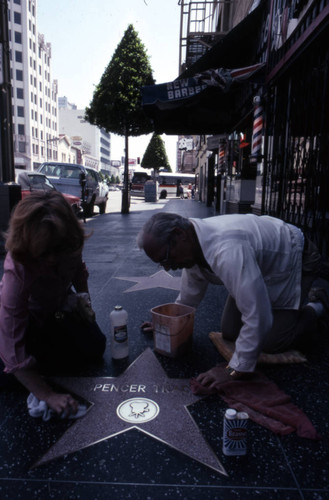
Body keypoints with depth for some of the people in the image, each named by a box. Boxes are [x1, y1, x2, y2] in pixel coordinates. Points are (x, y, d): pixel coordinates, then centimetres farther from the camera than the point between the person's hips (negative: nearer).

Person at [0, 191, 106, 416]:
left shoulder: (71, 244, -29)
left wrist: (84, 296, -15)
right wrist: (48, 396, -39)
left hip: (60, 307, 4)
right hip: (29, 318, -4)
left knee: (95, 348, -3)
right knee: (50, 361, -19)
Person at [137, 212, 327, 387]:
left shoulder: (227, 251, -45)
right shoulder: (192, 243, -15)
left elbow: (256, 316, -41)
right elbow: (190, 293, 4)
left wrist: (235, 371, -34)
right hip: (260, 265, 7)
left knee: (272, 343, -11)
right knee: (230, 332, 4)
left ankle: (316, 306, 15)